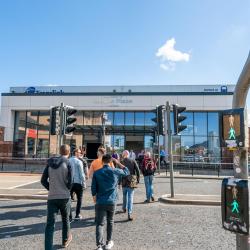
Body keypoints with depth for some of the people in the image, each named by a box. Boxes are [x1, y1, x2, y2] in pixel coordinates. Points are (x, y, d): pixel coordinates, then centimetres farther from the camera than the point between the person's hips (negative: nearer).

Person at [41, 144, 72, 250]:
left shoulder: (50, 163, 4)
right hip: (64, 197, -2)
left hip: (51, 197, 2)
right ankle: (66, 240, 39)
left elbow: (43, 180, 4)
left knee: (50, 224, 3)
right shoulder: (68, 163, -9)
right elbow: (69, 183, -12)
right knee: (65, 219, 21)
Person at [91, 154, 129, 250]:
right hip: (112, 201, 1)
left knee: (99, 224, 6)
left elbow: (93, 188, -1)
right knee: (110, 222, 19)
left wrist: (94, 198, 16)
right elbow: (126, 171, 15)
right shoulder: (115, 171, -4)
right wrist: (117, 162, 14)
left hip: (100, 202, -1)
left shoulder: (96, 173, -4)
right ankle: (109, 242, 29)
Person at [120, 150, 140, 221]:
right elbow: (137, 171, -3)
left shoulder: (121, 162, -4)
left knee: (125, 195, 24)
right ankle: (129, 214, -5)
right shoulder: (133, 161, 0)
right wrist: (138, 180, 5)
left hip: (124, 182, 1)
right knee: (130, 197, 0)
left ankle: (124, 208, 43)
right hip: (132, 182, 0)